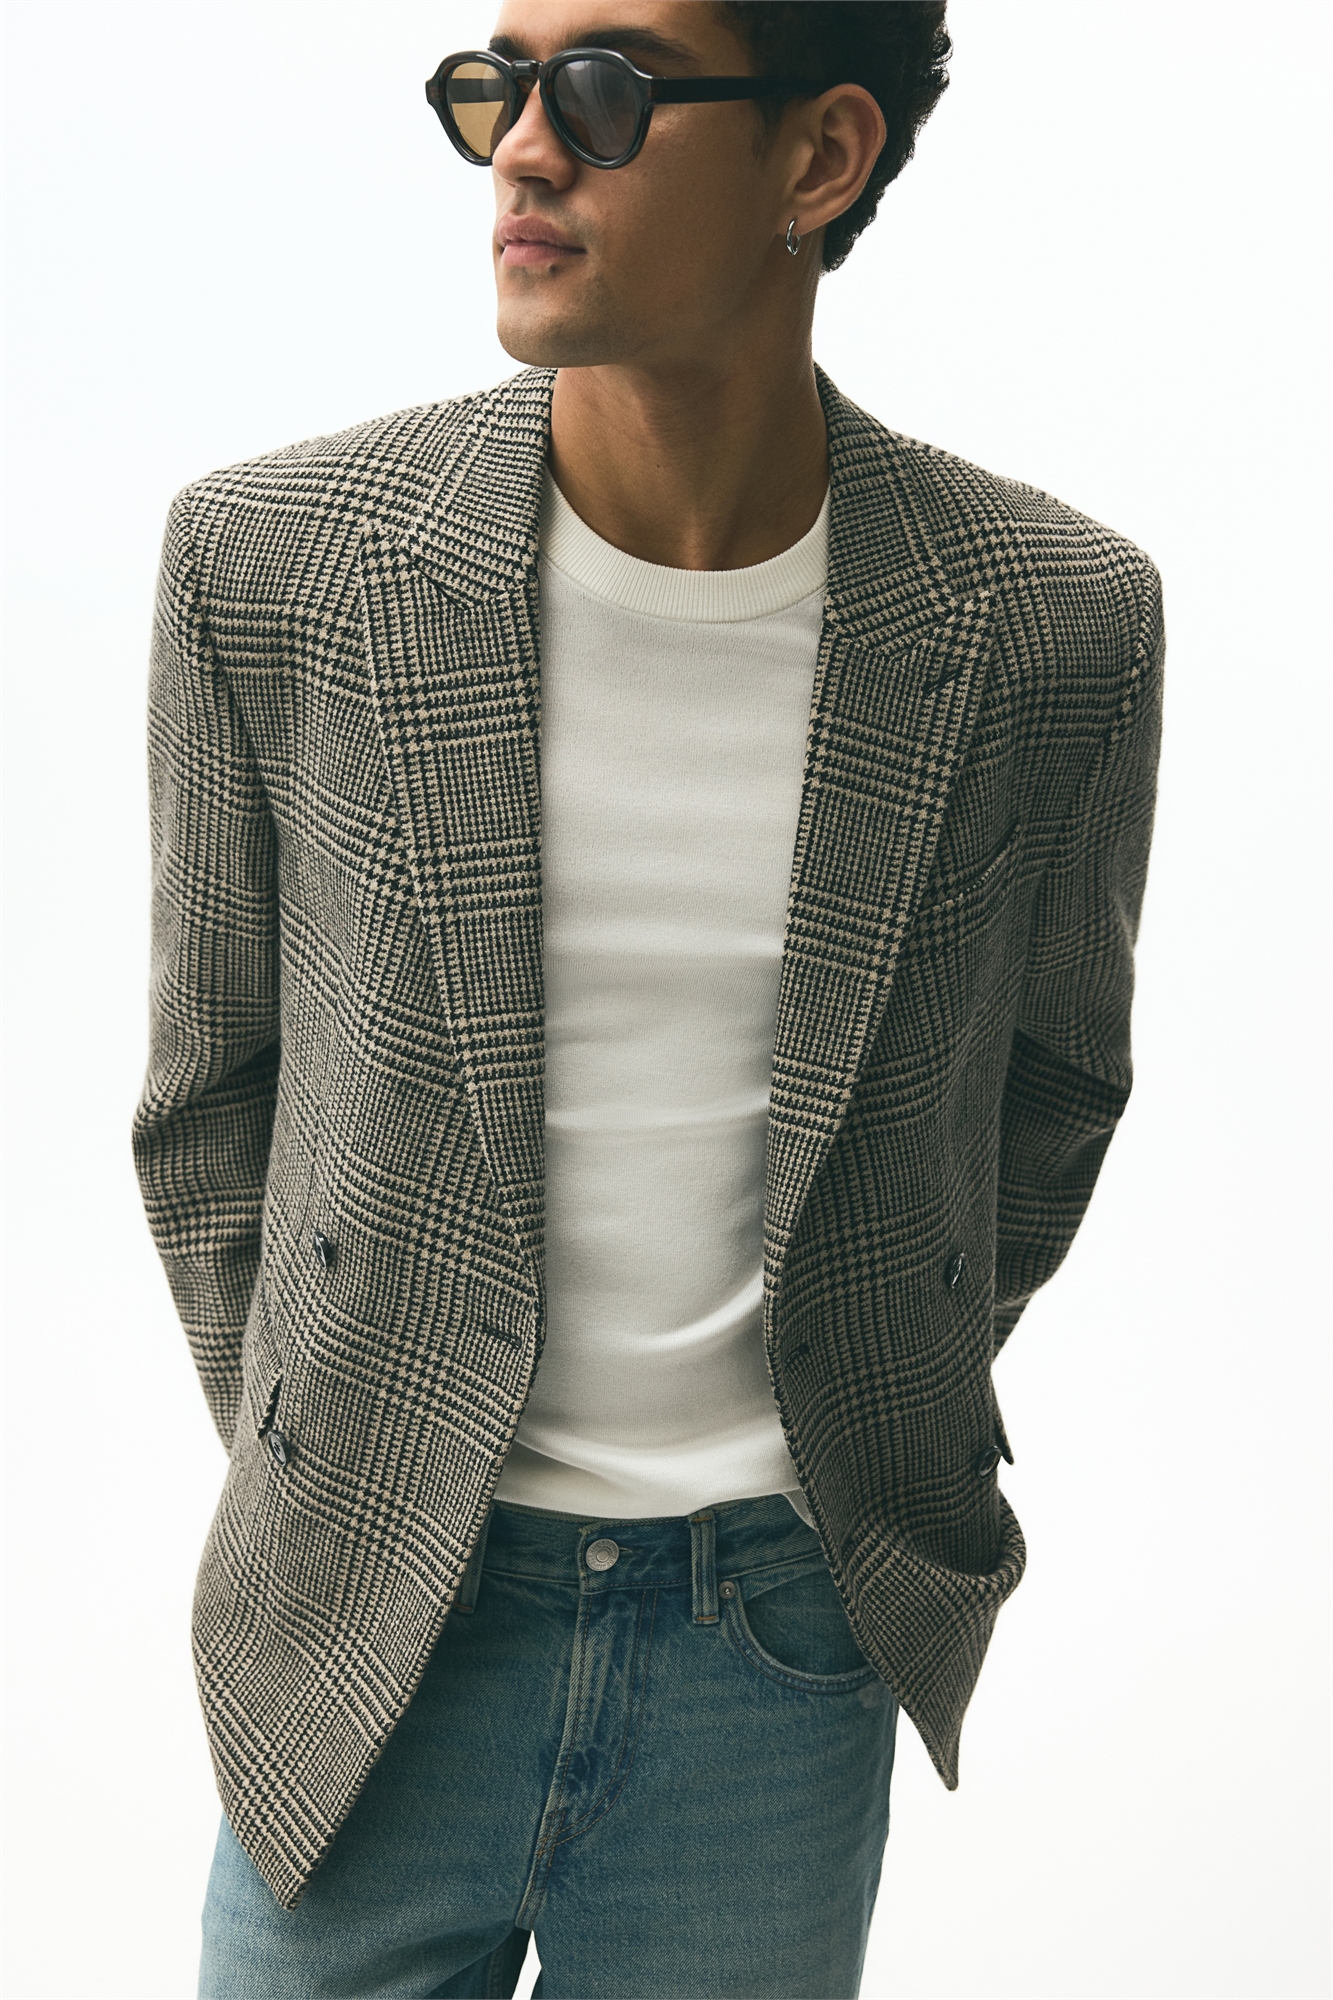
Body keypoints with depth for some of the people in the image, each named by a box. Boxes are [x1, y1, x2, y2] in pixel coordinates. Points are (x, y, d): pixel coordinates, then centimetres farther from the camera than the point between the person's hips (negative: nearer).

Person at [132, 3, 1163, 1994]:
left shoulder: (1055, 621, -9)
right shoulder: (272, 563, -9)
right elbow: (212, 1086, 3)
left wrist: (881, 1440, 10)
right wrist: (308, 1465, 6)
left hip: (786, 1638, 1)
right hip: (378, 1623, 0)